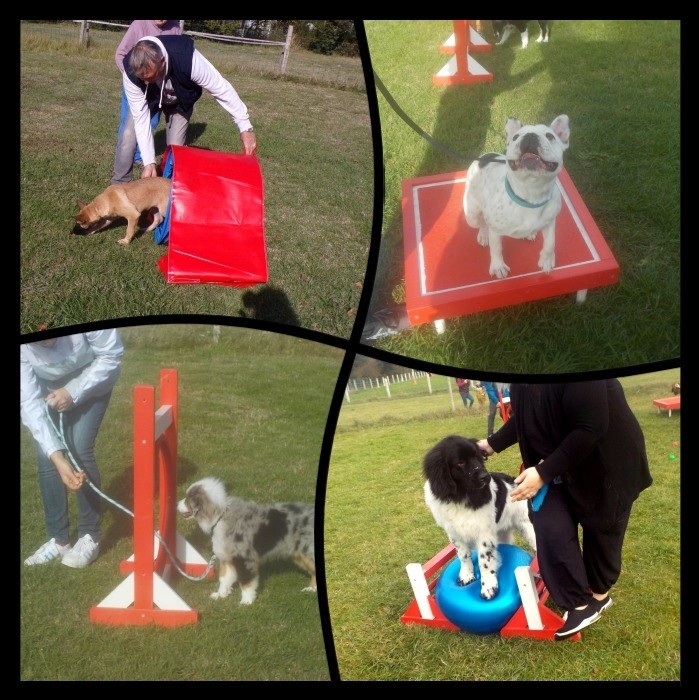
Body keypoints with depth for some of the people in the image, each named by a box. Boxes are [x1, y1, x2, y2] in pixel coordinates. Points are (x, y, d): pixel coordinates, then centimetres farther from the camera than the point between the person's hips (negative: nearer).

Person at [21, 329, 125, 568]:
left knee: (80, 451, -15)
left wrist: (74, 392, -31)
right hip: (50, 390, 2)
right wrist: (57, 456, -38)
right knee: (46, 458, -7)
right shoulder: (23, 347, -32)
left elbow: (111, 355, -24)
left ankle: (90, 537, -2)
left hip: (91, 381, -2)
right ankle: (58, 539, 8)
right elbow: (29, 401, -30)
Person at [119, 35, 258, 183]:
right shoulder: (131, 71, -39)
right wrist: (149, 162, -35)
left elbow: (221, 88, -33)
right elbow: (140, 117, -32)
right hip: (150, 98, 1)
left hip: (180, 101, 0)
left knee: (175, 147, -9)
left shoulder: (186, 58, -45)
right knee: (130, 136, -11)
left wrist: (245, 126, -29)